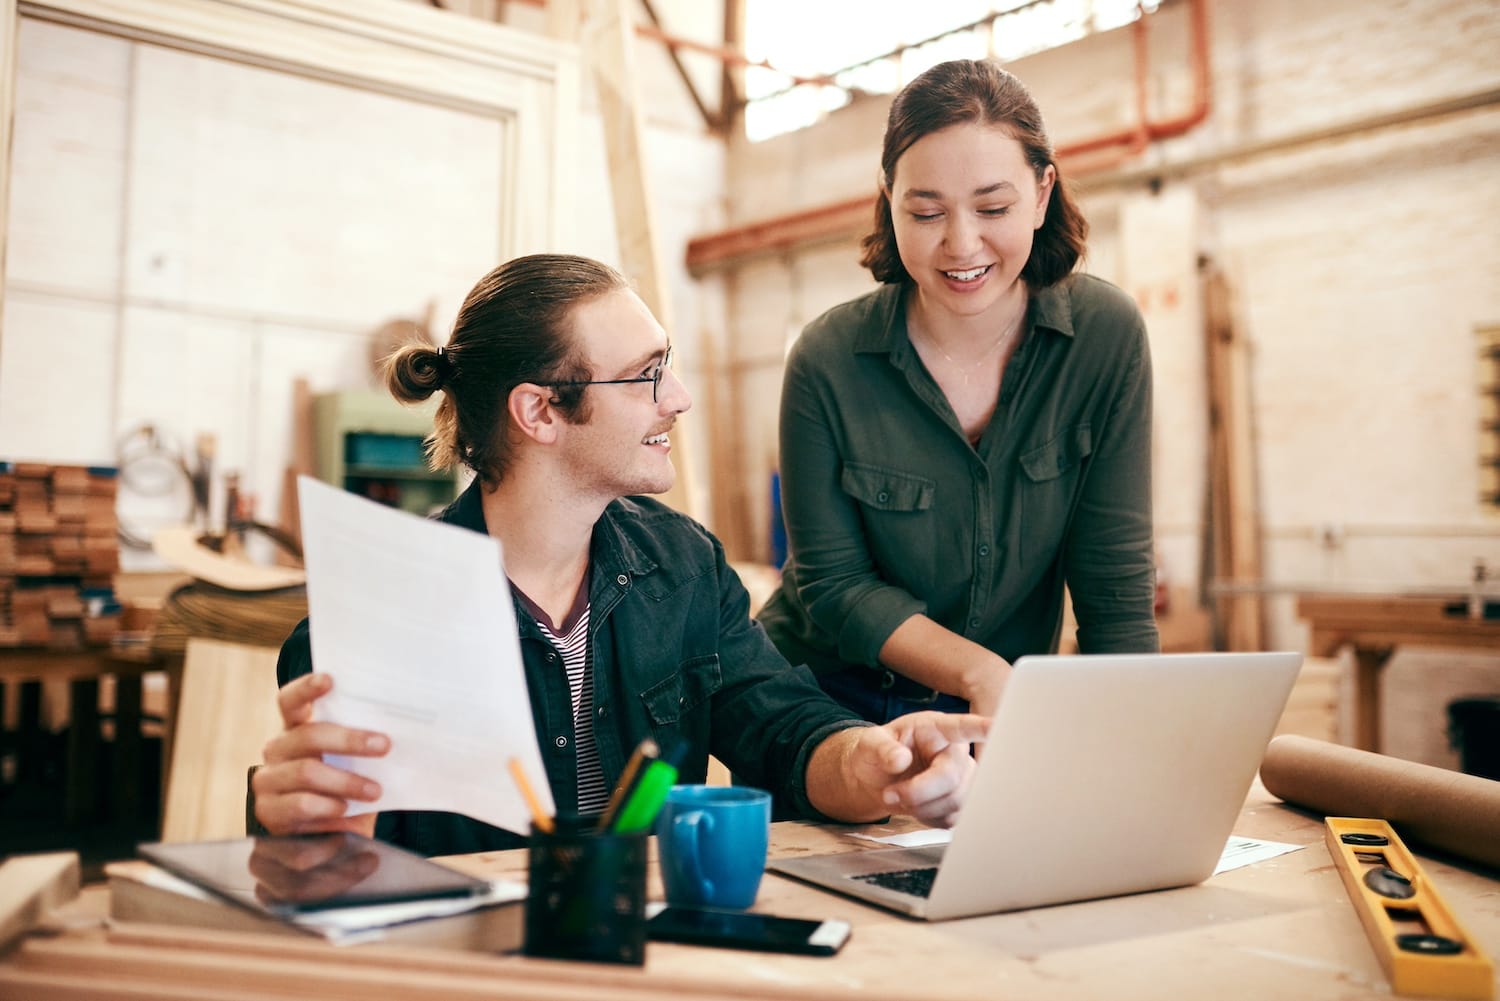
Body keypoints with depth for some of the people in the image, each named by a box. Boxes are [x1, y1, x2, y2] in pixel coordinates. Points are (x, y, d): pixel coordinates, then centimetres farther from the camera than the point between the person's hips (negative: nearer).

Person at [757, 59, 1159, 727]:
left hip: (1012, 709, 0)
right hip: (830, 707, 0)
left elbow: (1117, 587, -10)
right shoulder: (828, 361, -14)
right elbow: (833, 583, -9)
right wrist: (981, 672, -22)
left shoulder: (1106, 337, -11)